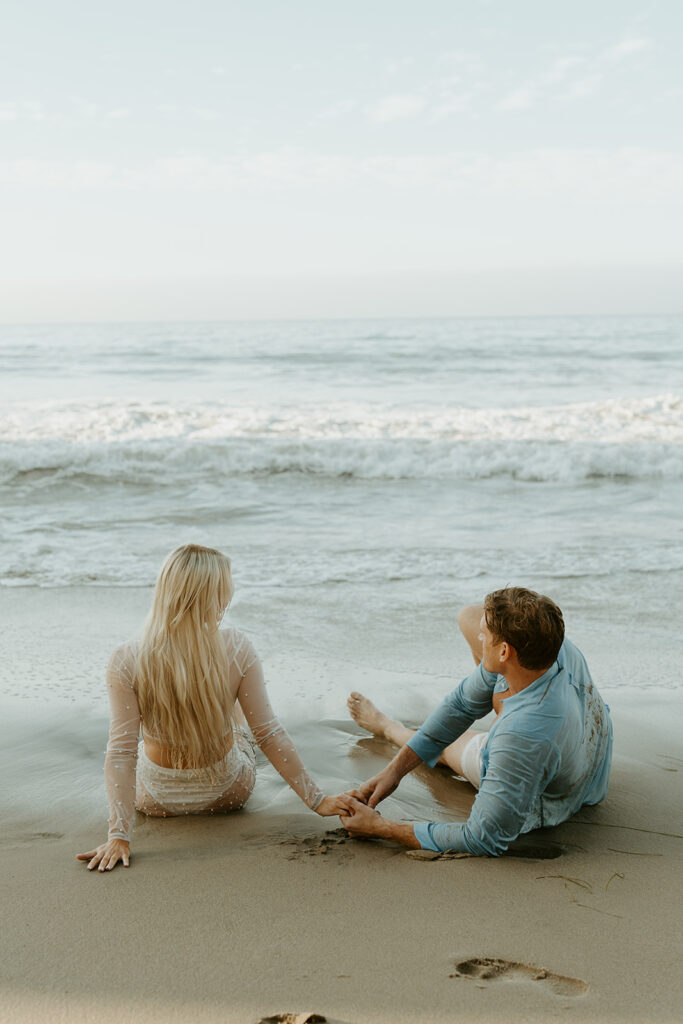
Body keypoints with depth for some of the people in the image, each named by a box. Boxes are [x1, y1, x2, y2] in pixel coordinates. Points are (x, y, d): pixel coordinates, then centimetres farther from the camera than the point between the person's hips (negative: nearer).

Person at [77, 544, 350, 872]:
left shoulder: (126, 662, -25)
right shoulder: (236, 650, -25)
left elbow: (121, 750, -25)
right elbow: (268, 733, -20)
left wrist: (119, 835, -21)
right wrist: (316, 800, -10)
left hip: (156, 798, 0)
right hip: (227, 793, 0)